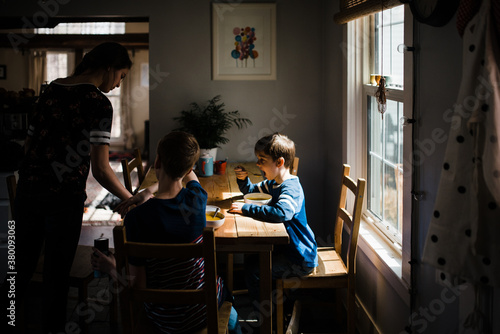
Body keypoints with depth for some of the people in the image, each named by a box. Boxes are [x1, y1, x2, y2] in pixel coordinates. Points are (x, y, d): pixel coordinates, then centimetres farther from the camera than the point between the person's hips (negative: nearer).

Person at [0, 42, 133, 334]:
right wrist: (131, 200, -6)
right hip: (64, 197, -6)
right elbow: (101, 169, -17)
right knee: (57, 275, 8)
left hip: (28, 189, 7)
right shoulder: (98, 103, -11)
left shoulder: (52, 90, 10)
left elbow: (30, 144, 16)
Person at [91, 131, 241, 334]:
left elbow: (137, 286, -17)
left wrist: (111, 269, 0)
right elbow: (191, 176, 14)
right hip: (206, 308, 1)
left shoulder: (136, 217, -24)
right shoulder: (197, 199, -15)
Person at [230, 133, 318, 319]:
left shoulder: (291, 188, -24)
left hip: (300, 260, -10)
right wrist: (243, 178, 2)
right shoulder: (274, 183, 8)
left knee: (253, 268, -17)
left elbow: (281, 213, -46)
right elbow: (250, 190, 25)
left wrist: (246, 209, -37)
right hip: (288, 247, 10)